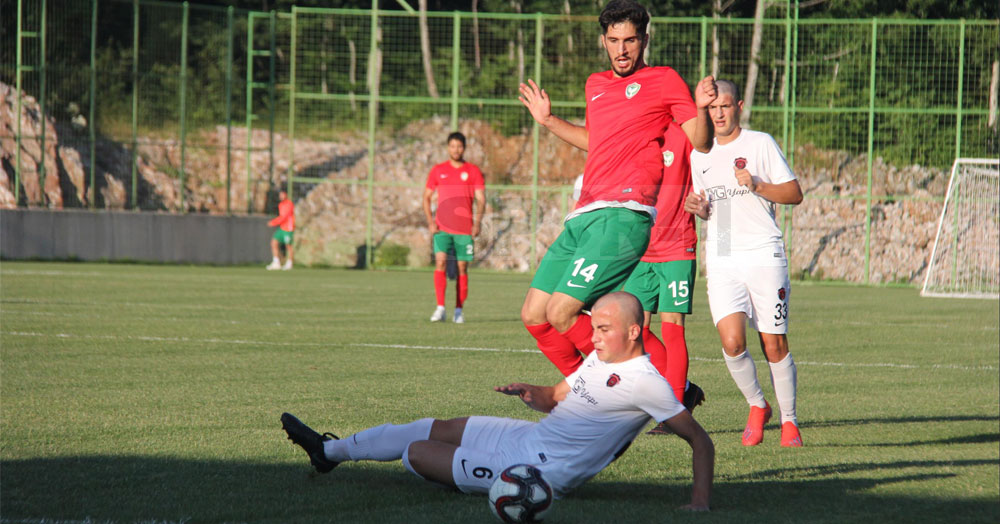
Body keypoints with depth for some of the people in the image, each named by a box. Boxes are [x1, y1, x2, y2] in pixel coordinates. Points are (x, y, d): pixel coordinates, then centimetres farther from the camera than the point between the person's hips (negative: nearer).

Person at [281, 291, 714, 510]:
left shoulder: (645, 382, -20)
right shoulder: (600, 358, 8)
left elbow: (699, 438, -19)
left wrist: (701, 496, -30)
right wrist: (530, 393, -4)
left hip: (539, 472, -8)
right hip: (527, 435, 8)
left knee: (417, 452, -1)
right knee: (432, 430, 16)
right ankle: (330, 451, 37)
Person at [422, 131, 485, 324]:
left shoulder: (473, 171, 6)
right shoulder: (438, 170, 9)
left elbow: (481, 199, 4)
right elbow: (426, 197, 12)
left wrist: (477, 223, -9)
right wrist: (430, 222, -1)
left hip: (464, 228, 0)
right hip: (442, 227, 0)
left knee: (462, 267, 1)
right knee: (440, 261, -17)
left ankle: (458, 310, 10)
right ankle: (440, 308, -19)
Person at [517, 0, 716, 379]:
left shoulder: (663, 80, 3)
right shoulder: (595, 85, 22)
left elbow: (701, 144, -2)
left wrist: (701, 109, -20)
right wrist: (549, 121, 35)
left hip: (623, 215, -8)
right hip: (582, 217, 8)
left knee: (561, 313, -18)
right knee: (534, 315, 5)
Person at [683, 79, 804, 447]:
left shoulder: (760, 144, 3)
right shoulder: (699, 156, 16)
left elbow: (794, 194, 1)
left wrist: (756, 186, -14)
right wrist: (697, 207, 5)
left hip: (764, 255, -3)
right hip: (721, 261, 3)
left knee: (774, 345, -3)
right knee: (731, 342, -15)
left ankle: (789, 420, 13)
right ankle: (756, 407, 8)